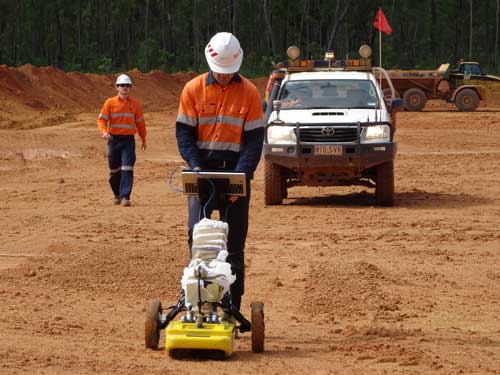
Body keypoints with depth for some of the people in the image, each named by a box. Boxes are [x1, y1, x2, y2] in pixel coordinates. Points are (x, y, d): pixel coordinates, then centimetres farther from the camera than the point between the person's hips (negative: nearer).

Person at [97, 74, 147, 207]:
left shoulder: (135, 104, 5)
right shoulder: (110, 103, 2)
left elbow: (140, 122, 13)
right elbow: (101, 119, -2)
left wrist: (143, 139, 17)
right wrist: (104, 132, -20)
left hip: (128, 140, -1)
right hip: (114, 139, 1)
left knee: (127, 168, -13)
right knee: (114, 170, 9)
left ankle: (125, 197, -15)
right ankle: (117, 195, 26)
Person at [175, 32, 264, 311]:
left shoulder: (249, 92, -1)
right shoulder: (193, 89, 1)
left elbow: (254, 138, -3)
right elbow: (184, 132, 1)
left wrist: (241, 175, -15)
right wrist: (195, 166, -14)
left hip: (236, 170, 0)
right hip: (203, 169, 0)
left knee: (235, 241, 2)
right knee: (197, 232, -7)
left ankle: (233, 306, 6)